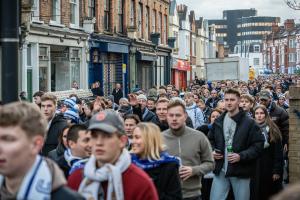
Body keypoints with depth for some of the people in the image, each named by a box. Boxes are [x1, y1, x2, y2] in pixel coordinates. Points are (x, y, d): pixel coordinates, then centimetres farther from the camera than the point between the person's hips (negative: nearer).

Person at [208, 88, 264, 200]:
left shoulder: (249, 123, -5)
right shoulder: (218, 122, 10)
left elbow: (258, 145, -9)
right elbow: (210, 140, 22)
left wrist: (241, 156, -19)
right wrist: (212, 151, 1)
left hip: (240, 171, -4)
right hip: (220, 170, 4)